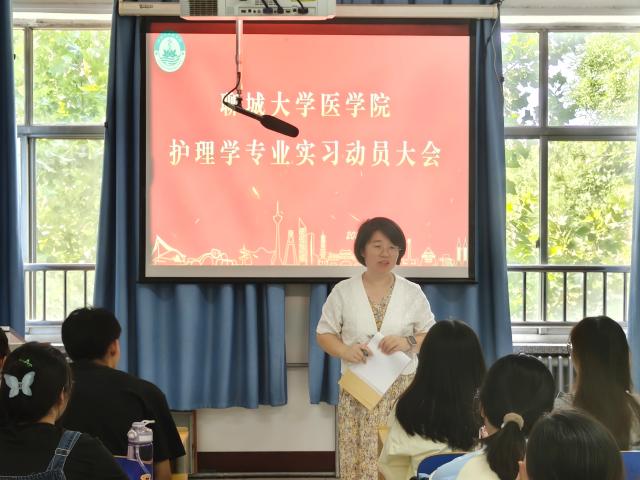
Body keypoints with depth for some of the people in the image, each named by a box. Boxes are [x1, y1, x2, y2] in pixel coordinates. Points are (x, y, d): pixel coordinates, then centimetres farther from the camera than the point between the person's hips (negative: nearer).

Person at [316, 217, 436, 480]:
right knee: (358, 459, -4)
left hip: (402, 388, 0)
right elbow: (324, 334, 6)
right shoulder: (343, 291, 3)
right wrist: (346, 351, -14)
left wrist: (408, 342, -13)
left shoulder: (412, 292, 5)